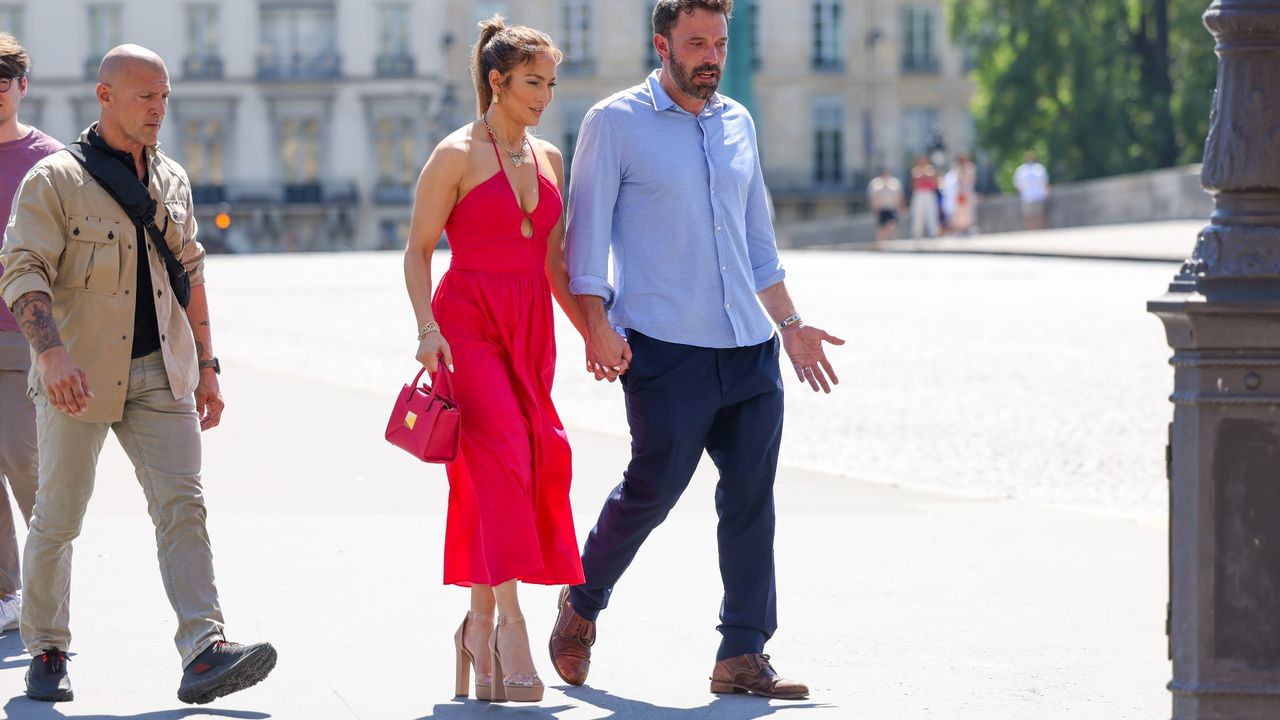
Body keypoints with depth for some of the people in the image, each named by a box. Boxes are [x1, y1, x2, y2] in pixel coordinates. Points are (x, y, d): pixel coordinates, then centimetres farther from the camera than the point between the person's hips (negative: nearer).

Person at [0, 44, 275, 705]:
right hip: (79, 374, -4)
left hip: (159, 374, 4)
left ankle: (204, 653, -19)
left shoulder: (171, 180, 13)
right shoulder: (54, 181, -6)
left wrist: (206, 366, 18)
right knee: (58, 517, 3)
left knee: (182, 505, -10)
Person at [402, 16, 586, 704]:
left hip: (530, 327, 6)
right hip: (468, 322, -6)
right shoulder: (457, 155, -4)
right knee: (499, 457, -18)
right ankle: (508, 622, -22)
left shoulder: (549, 159, 15)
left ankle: (480, 621, 11)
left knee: (538, 463, 2)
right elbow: (418, 248, -5)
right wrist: (428, 329, -16)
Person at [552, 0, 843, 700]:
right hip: (666, 349, -5)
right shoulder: (615, 123, -1)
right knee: (652, 489, -3)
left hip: (750, 349, 5)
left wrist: (790, 323, 21)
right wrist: (598, 325, -15)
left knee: (751, 500, 1)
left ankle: (742, 656, 4)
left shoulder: (738, 124, 16)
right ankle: (582, 604, 22)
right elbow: (587, 230, -4)